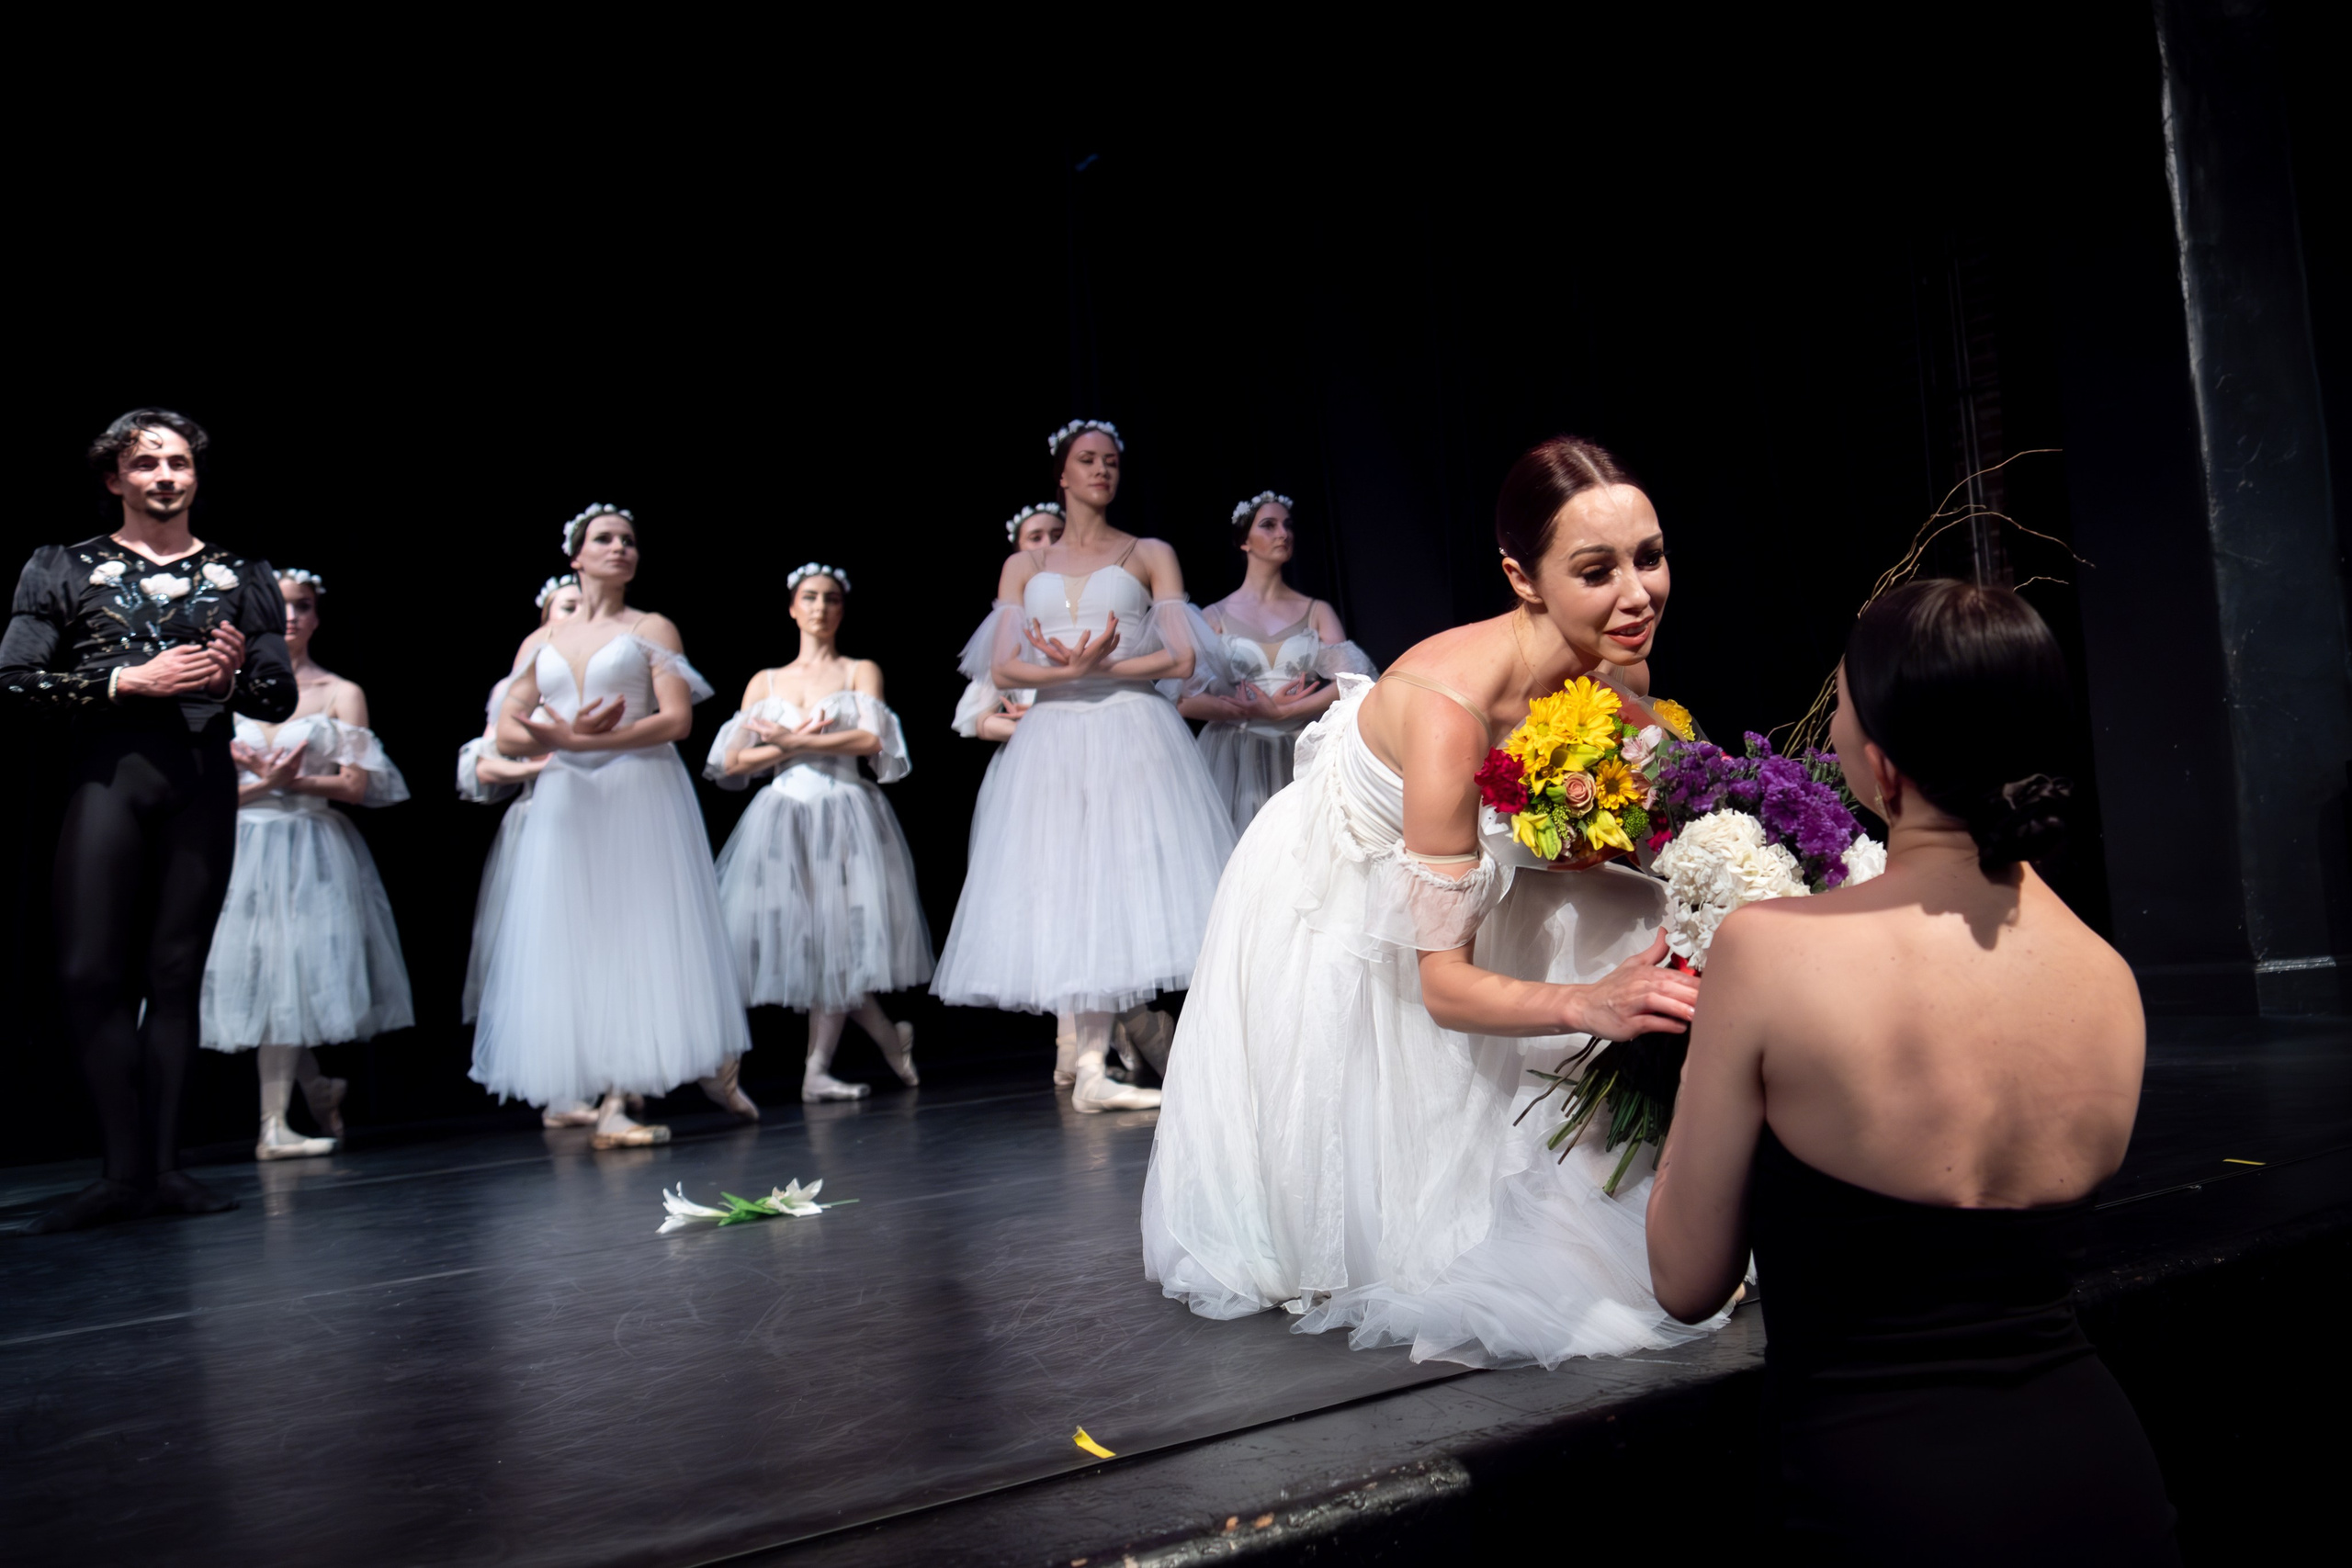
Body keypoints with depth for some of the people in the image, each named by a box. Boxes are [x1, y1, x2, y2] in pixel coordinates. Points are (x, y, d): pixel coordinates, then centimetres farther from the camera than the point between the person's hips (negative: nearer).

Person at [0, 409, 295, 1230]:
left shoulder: (243, 576, 17)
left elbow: (282, 697, 16)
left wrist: (233, 676, -6)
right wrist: (130, 680, -9)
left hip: (204, 781, 2)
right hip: (105, 775, -1)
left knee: (175, 972, 2)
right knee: (92, 972, -9)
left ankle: (164, 1164, 7)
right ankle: (124, 1171, -1)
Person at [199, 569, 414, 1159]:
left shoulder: (342, 694, 4)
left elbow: (356, 786, -4)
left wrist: (291, 781, -17)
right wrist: (264, 783, -13)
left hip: (311, 854, -2)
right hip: (243, 849, 3)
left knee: (289, 977, -7)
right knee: (252, 974, 0)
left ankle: (274, 1126, -3)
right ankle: (318, 1087, 22)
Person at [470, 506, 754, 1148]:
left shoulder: (652, 630, 6)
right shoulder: (540, 643, 15)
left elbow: (676, 720, -7)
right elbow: (506, 734, 7)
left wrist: (586, 741, -16)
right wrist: (560, 737, -15)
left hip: (641, 795, -3)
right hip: (566, 802, 3)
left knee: (645, 938, -4)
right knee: (578, 947, -3)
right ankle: (611, 1100, -3)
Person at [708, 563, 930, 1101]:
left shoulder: (861, 671, 8)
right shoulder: (764, 682, 15)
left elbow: (871, 739, -9)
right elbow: (732, 762, 8)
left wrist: (793, 742, -8)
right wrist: (789, 747, -6)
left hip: (843, 817, -2)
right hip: (780, 819, 2)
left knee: (837, 935, -5)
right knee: (797, 932, -6)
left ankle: (817, 1068, 3)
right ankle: (889, 1036, 8)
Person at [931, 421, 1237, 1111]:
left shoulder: (1150, 555, 10)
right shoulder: (1024, 566, 14)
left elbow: (1182, 658, -1)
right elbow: (1002, 670, 3)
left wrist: (1098, 666, -10)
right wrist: (1070, 669, -14)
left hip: (1133, 737, -2)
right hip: (1053, 743, 2)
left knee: (1121, 883, -11)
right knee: (1061, 887, -2)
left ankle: (1084, 1058, -8)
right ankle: (1084, 1055, 8)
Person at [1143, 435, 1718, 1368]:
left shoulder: (1619, 678, -20)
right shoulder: (1450, 704, -41)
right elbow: (1445, 987, -37)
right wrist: (1592, 1003, -54)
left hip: (1459, 875, 6)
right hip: (1336, 901, -6)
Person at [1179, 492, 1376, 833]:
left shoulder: (1317, 612, 10)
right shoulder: (1216, 617, 5)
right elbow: (1184, 700, -7)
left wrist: (1281, 711, -13)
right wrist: (1258, 710, -13)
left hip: (1301, 758, 1)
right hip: (1235, 761, -1)